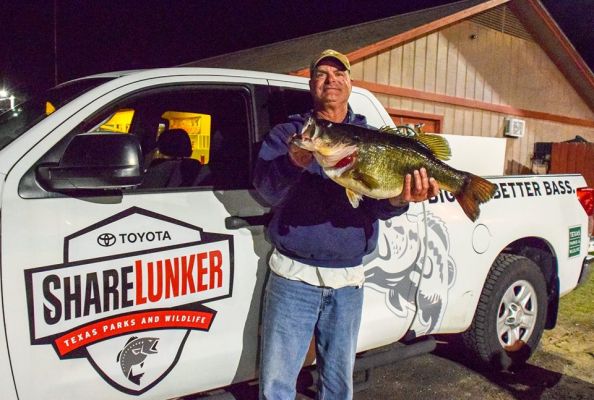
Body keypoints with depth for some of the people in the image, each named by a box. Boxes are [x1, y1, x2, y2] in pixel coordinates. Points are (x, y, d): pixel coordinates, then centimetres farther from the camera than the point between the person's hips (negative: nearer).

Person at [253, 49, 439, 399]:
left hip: (348, 282, 2)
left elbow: (378, 205, -5)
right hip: (293, 277, -2)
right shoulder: (287, 133, 3)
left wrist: (398, 199, -28)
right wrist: (294, 163, -35)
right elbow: (266, 188, -14)